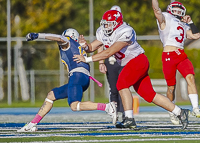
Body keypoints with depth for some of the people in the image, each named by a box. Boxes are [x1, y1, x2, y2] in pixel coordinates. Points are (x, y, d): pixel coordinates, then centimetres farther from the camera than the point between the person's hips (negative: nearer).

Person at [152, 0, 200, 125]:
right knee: (171, 87, 1)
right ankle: (172, 112, 19)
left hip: (182, 55, 4)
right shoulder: (165, 18, 10)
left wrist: (190, 22, 18)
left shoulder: (184, 26, 26)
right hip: (169, 56, -4)